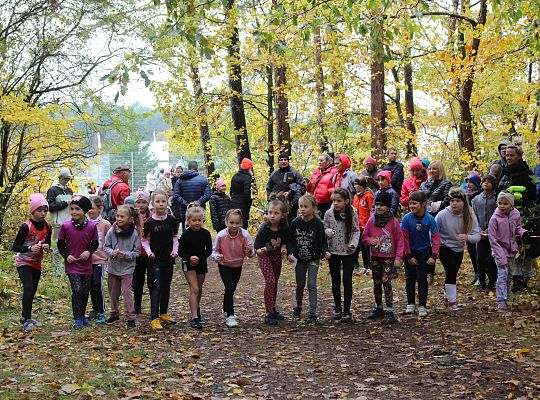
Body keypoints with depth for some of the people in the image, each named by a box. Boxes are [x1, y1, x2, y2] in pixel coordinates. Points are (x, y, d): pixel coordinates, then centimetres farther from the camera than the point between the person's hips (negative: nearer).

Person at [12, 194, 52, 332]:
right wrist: (30, 248, -31)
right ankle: (27, 320, -22)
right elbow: (15, 247, -16)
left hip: (37, 263, 6)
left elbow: (48, 243, 13)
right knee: (28, 288, -20)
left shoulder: (47, 227, -1)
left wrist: (46, 247, -10)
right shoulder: (26, 227, -19)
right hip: (23, 262, -6)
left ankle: (25, 317, 27)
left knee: (32, 291, 12)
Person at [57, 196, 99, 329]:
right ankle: (77, 319, -2)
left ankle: (82, 315, 31)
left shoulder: (92, 226, -6)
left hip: (86, 264, 2)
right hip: (72, 264, -2)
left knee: (85, 292, 11)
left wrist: (89, 251, -14)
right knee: (77, 290, -13)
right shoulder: (66, 226, -8)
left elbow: (95, 243, 4)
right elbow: (60, 244, 2)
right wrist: (66, 255, -12)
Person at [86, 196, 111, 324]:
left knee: (98, 284, -11)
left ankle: (101, 313, -3)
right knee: (91, 285, 11)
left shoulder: (105, 224, -6)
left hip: (100, 259, -5)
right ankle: (95, 310, 25)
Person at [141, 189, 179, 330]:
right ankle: (154, 318, -8)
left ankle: (164, 313, 28)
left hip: (168, 259, 4)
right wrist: (149, 252, -14)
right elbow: (144, 240, 0)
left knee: (166, 287, 14)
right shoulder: (150, 222, -8)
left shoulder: (171, 220, 1)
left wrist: (175, 250, -2)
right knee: (156, 287, -9)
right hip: (155, 259, -4)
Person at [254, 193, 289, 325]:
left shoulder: (283, 227, -14)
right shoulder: (264, 229, -26)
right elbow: (257, 247, -23)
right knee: (270, 281, -17)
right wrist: (260, 250, -45)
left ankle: (273, 309, 30)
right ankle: (268, 314, -14)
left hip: (277, 255, 5)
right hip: (265, 256, -5)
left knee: (275, 281, 14)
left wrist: (283, 248, -14)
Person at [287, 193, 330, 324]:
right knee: (300, 284, 15)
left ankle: (313, 313, -6)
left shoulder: (318, 224, -13)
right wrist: (290, 253, -15)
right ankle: (298, 306, 36)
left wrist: (325, 252, -26)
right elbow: (289, 240, -1)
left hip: (313, 259, -3)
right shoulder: (295, 223, -7)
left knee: (312, 285, -7)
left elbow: (322, 241, -9)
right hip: (299, 259, 3)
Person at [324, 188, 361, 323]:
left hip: (348, 252, -1)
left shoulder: (352, 213, -7)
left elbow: (356, 231, 2)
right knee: (335, 281, 10)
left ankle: (347, 311, 2)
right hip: (333, 251, 1)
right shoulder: (329, 213, -7)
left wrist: (353, 243, -15)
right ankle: (337, 308, 25)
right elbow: (324, 229, 3)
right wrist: (328, 232, -21)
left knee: (347, 280, -3)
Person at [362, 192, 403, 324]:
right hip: (375, 257, 4)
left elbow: (400, 240, -5)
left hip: (389, 257, -4)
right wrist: (370, 241, -13)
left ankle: (389, 311, -8)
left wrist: (398, 257, -11)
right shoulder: (371, 220, 2)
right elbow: (364, 237, 10)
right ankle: (378, 308, 26)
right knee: (376, 283, 13)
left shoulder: (393, 221, -7)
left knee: (386, 282, -12)